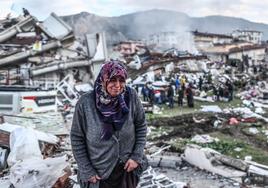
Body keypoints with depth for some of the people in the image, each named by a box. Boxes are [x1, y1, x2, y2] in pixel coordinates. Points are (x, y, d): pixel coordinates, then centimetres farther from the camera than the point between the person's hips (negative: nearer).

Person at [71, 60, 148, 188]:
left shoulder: (131, 97, -13)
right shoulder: (85, 103, -18)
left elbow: (141, 126, 0)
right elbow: (77, 138, -9)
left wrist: (137, 156, -5)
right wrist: (86, 171, -8)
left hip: (127, 168, 2)